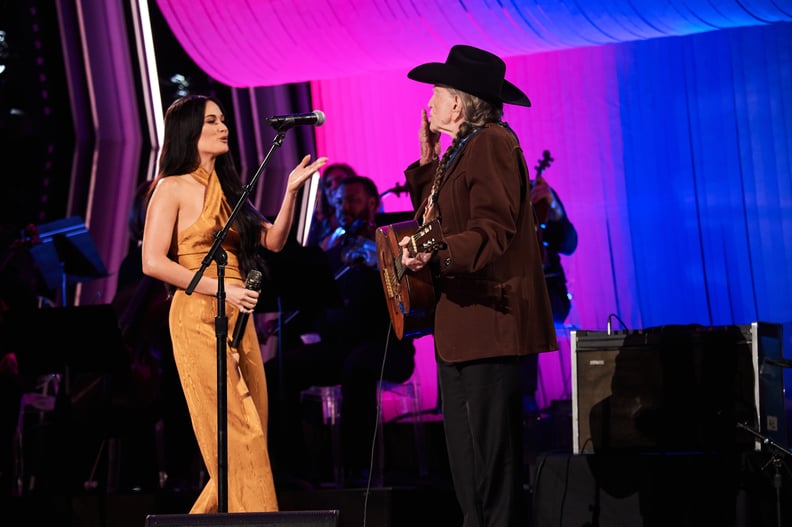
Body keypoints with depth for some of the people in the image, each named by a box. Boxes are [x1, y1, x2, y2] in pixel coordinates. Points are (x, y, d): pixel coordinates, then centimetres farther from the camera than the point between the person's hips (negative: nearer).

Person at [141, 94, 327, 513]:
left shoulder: (226, 188, 18)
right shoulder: (173, 188, -2)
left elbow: (273, 240, 15)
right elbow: (152, 262, -11)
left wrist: (291, 191, 2)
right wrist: (220, 288, -15)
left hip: (238, 320, 7)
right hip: (198, 318, -7)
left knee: (251, 438, 4)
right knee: (238, 438, -11)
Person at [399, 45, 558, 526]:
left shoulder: (492, 143, -11)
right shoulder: (460, 151, 20)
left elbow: (494, 230, -22)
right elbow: (436, 221, 19)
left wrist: (436, 253, -35)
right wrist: (427, 158, 17)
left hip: (489, 319, -11)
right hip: (461, 324, 11)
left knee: (491, 463, -10)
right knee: (467, 467, 12)